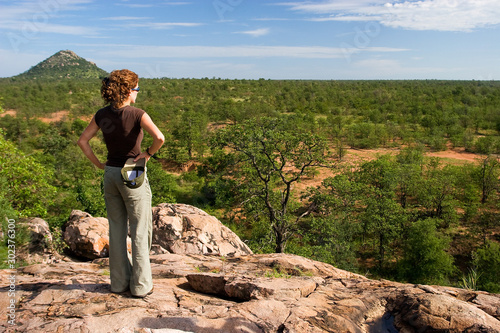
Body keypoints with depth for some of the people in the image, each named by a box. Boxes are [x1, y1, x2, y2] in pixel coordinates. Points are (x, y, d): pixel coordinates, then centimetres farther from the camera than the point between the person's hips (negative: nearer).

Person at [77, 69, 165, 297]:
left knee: (117, 230, 15)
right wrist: (149, 153, -10)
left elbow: (82, 141, 8)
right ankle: (140, 285, 14)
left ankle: (119, 282, 25)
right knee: (140, 232, 6)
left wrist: (99, 164, 9)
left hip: (110, 175, 6)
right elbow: (159, 137, -28)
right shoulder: (136, 114, -14)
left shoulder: (102, 115, 3)